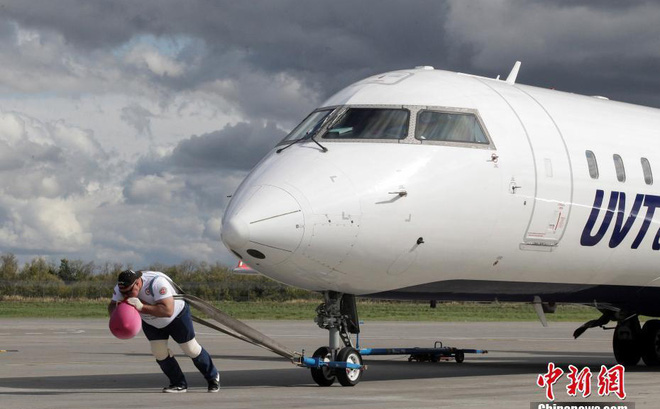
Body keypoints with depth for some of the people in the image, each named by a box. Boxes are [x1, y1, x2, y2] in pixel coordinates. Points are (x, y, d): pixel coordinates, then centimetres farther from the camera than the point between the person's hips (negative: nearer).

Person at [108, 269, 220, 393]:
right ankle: (179, 384, 14)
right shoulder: (122, 287, -23)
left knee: (191, 349, 5)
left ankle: (212, 377, 27)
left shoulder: (157, 283, -42)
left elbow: (168, 311, -48)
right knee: (159, 351, -4)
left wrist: (142, 307, -56)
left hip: (177, 314, -5)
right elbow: (112, 306, -19)